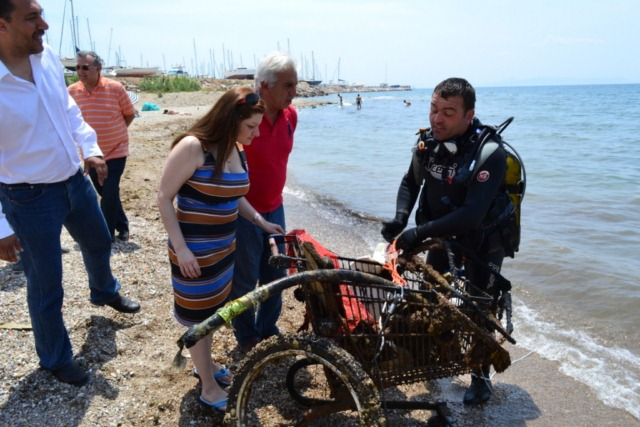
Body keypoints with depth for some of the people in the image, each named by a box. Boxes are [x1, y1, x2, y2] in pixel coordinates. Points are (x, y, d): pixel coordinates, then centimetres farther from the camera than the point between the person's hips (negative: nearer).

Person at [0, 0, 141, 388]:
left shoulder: (47, 56, -7)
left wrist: (90, 148, 3)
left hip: (76, 180, 7)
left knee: (99, 243, 29)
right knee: (46, 286, 9)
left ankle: (105, 292, 61)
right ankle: (56, 359, 33)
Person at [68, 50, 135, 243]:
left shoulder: (115, 88, -12)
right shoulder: (72, 91, -5)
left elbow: (129, 114, 0)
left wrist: (114, 132, 3)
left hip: (116, 151, -4)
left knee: (110, 194, -6)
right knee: (105, 192, 13)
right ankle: (122, 226, 30)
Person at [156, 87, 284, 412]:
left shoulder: (237, 150, 2)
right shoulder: (193, 147, -21)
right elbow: (164, 198, -17)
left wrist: (262, 222, 7)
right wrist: (180, 248, -19)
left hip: (224, 246, 7)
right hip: (195, 250, -7)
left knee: (212, 309, 22)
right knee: (198, 314, 9)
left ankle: (205, 364, 45)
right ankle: (209, 388, 26)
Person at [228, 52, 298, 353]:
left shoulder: (290, 115, -2)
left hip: (274, 209, 6)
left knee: (276, 274, 17)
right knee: (245, 279, 9)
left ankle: (268, 329, 38)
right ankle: (246, 337, 32)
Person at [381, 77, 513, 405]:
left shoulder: (489, 155, -30)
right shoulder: (428, 142, -11)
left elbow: (471, 215, -38)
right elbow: (411, 182, 4)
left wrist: (420, 232, -41)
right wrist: (400, 218, -13)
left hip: (482, 241, -5)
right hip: (443, 235, 6)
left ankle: (481, 377, 23)